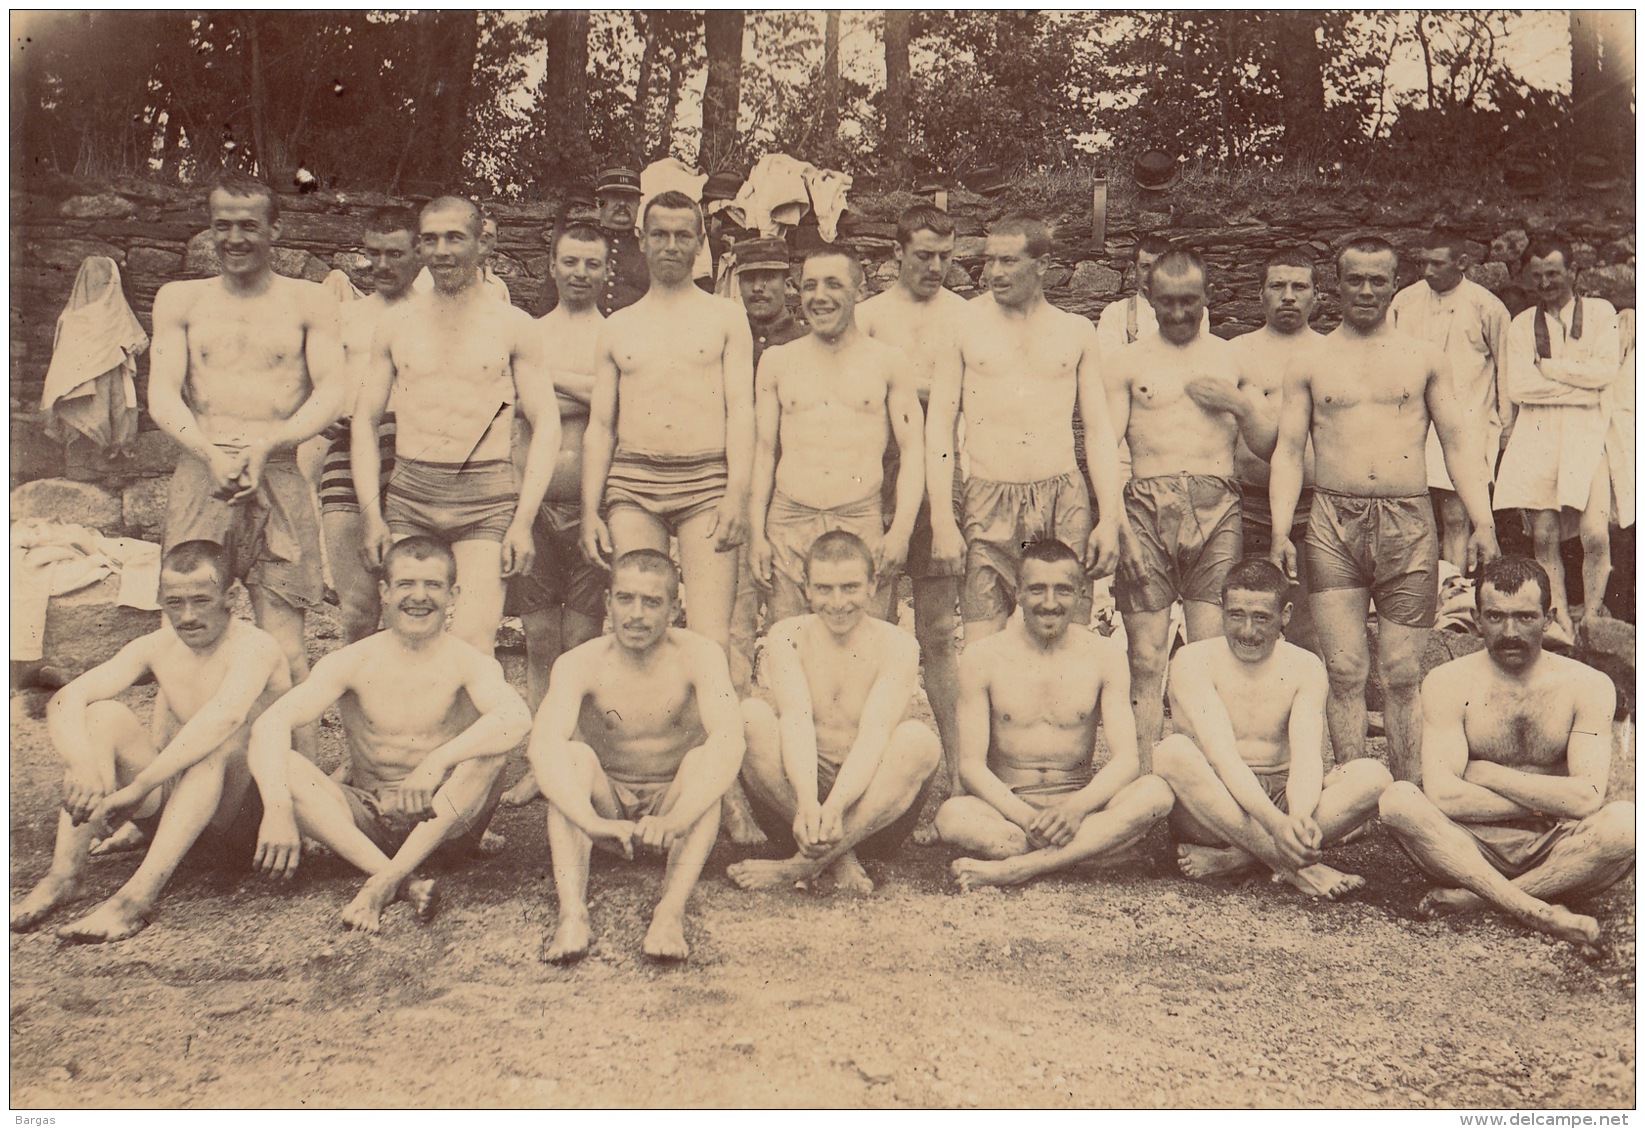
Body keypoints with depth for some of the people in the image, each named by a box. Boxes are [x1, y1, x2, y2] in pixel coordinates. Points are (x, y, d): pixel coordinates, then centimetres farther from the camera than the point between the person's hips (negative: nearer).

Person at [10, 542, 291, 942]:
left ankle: (139, 894, -42)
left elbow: (223, 717, -37)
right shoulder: (158, 647, 2)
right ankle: (64, 874, -23)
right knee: (103, 714, -13)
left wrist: (137, 788, -42)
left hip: (243, 818, -5)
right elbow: (64, 702, -10)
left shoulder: (254, 647, -15)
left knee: (221, 738, -34)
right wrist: (84, 766, -31)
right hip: (168, 805, 5)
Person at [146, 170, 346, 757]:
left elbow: (333, 391, 0)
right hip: (200, 474, 2)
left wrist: (265, 444, -14)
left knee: (283, 644, -7)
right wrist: (211, 452, -13)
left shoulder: (309, 302, 11)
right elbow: (162, 395, 6)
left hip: (280, 478, -2)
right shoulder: (180, 300, 16)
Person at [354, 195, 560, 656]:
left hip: (487, 500, -2)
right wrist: (371, 513, 3)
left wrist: (523, 522, -6)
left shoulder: (515, 326, 5)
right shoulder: (395, 325, 12)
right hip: (408, 497, 3)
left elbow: (546, 426, 3)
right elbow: (365, 419, 14)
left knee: (474, 645, -13)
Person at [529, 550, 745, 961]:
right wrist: (591, 822, -50)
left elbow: (729, 741, -32)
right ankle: (572, 913, -37)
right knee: (574, 755, -27)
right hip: (606, 804, 1)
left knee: (702, 760, -29)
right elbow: (544, 744, -32)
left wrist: (674, 821, -48)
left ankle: (671, 912, -38)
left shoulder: (699, 656, -16)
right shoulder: (580, 663, -15)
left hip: (674, 802, -1)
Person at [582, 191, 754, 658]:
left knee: (711, 639, -13)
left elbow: (741, 411, 4)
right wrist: (590, 511, 5)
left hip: (706, 482, -2)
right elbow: (599, 427, 16)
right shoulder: (617, 328, 19)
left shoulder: (726, 318, 13)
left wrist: (737, 494, -10)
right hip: (633, 483, 2)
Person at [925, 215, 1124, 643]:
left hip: (1065, 500, 1)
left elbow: (1099, 431, 11)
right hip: (990, 503, -1)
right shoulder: (964, 323, 6)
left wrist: (1110, 518, 2)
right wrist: (941, 518, -4)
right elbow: (939, 424, 5)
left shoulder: (1076, 331, 11)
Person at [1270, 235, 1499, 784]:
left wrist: (1483, 522, -1)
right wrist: (1279, 532, -3)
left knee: (1402, 674, 0)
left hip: (1409, 523, 0)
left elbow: (1459, 442, 10)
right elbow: (1288, 451, 8)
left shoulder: (1425, 358, 12)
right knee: (1345, 672, -2)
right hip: (1334, 522, 0)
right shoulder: (1309, 363, 11)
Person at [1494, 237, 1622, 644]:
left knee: (1595, 535, -13)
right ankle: (1561, 621, 4)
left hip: (1588, 432, -2)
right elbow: (1518, 386, 0)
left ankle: (1591, 622, 0)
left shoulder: (1600, 313, 10)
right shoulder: (1521, 325, 14)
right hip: (1537, 435, 2)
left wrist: (1547, 366, -4)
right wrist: (1580, 386, -5)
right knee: (1543, 535, -3)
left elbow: (1606, 371, -4)